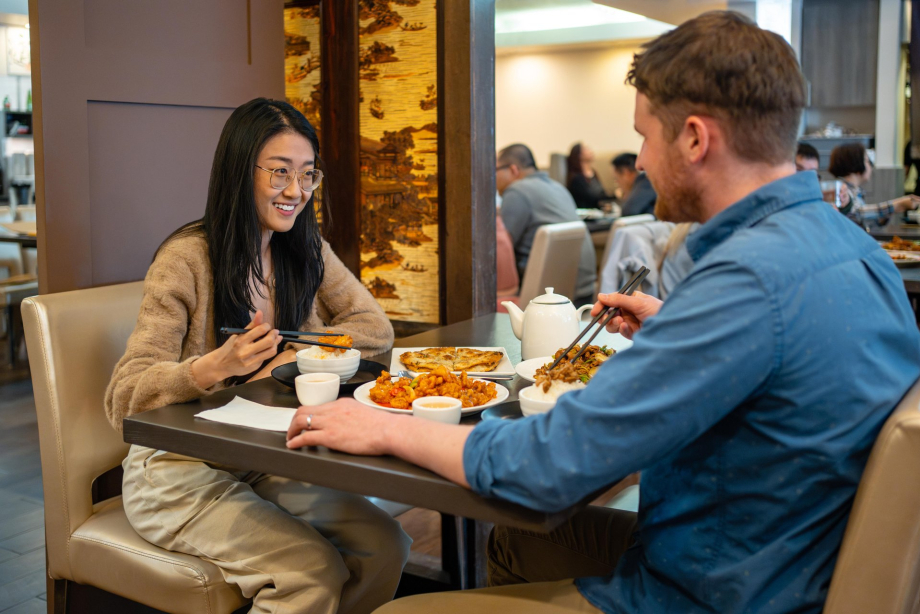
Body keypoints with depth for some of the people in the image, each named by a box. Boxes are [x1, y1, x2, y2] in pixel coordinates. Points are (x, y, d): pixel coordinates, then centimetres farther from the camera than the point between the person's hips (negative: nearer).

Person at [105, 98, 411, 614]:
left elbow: (375, 329, -1)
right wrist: (217, 365, -37)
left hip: (268, 464, 5)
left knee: (386, 546, -14)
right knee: (314, 571, -24)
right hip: (182, 472, -5)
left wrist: (287, 358, -16)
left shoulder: (306, 250, 3)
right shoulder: (188, 258, -15)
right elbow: (123, 400, -18)